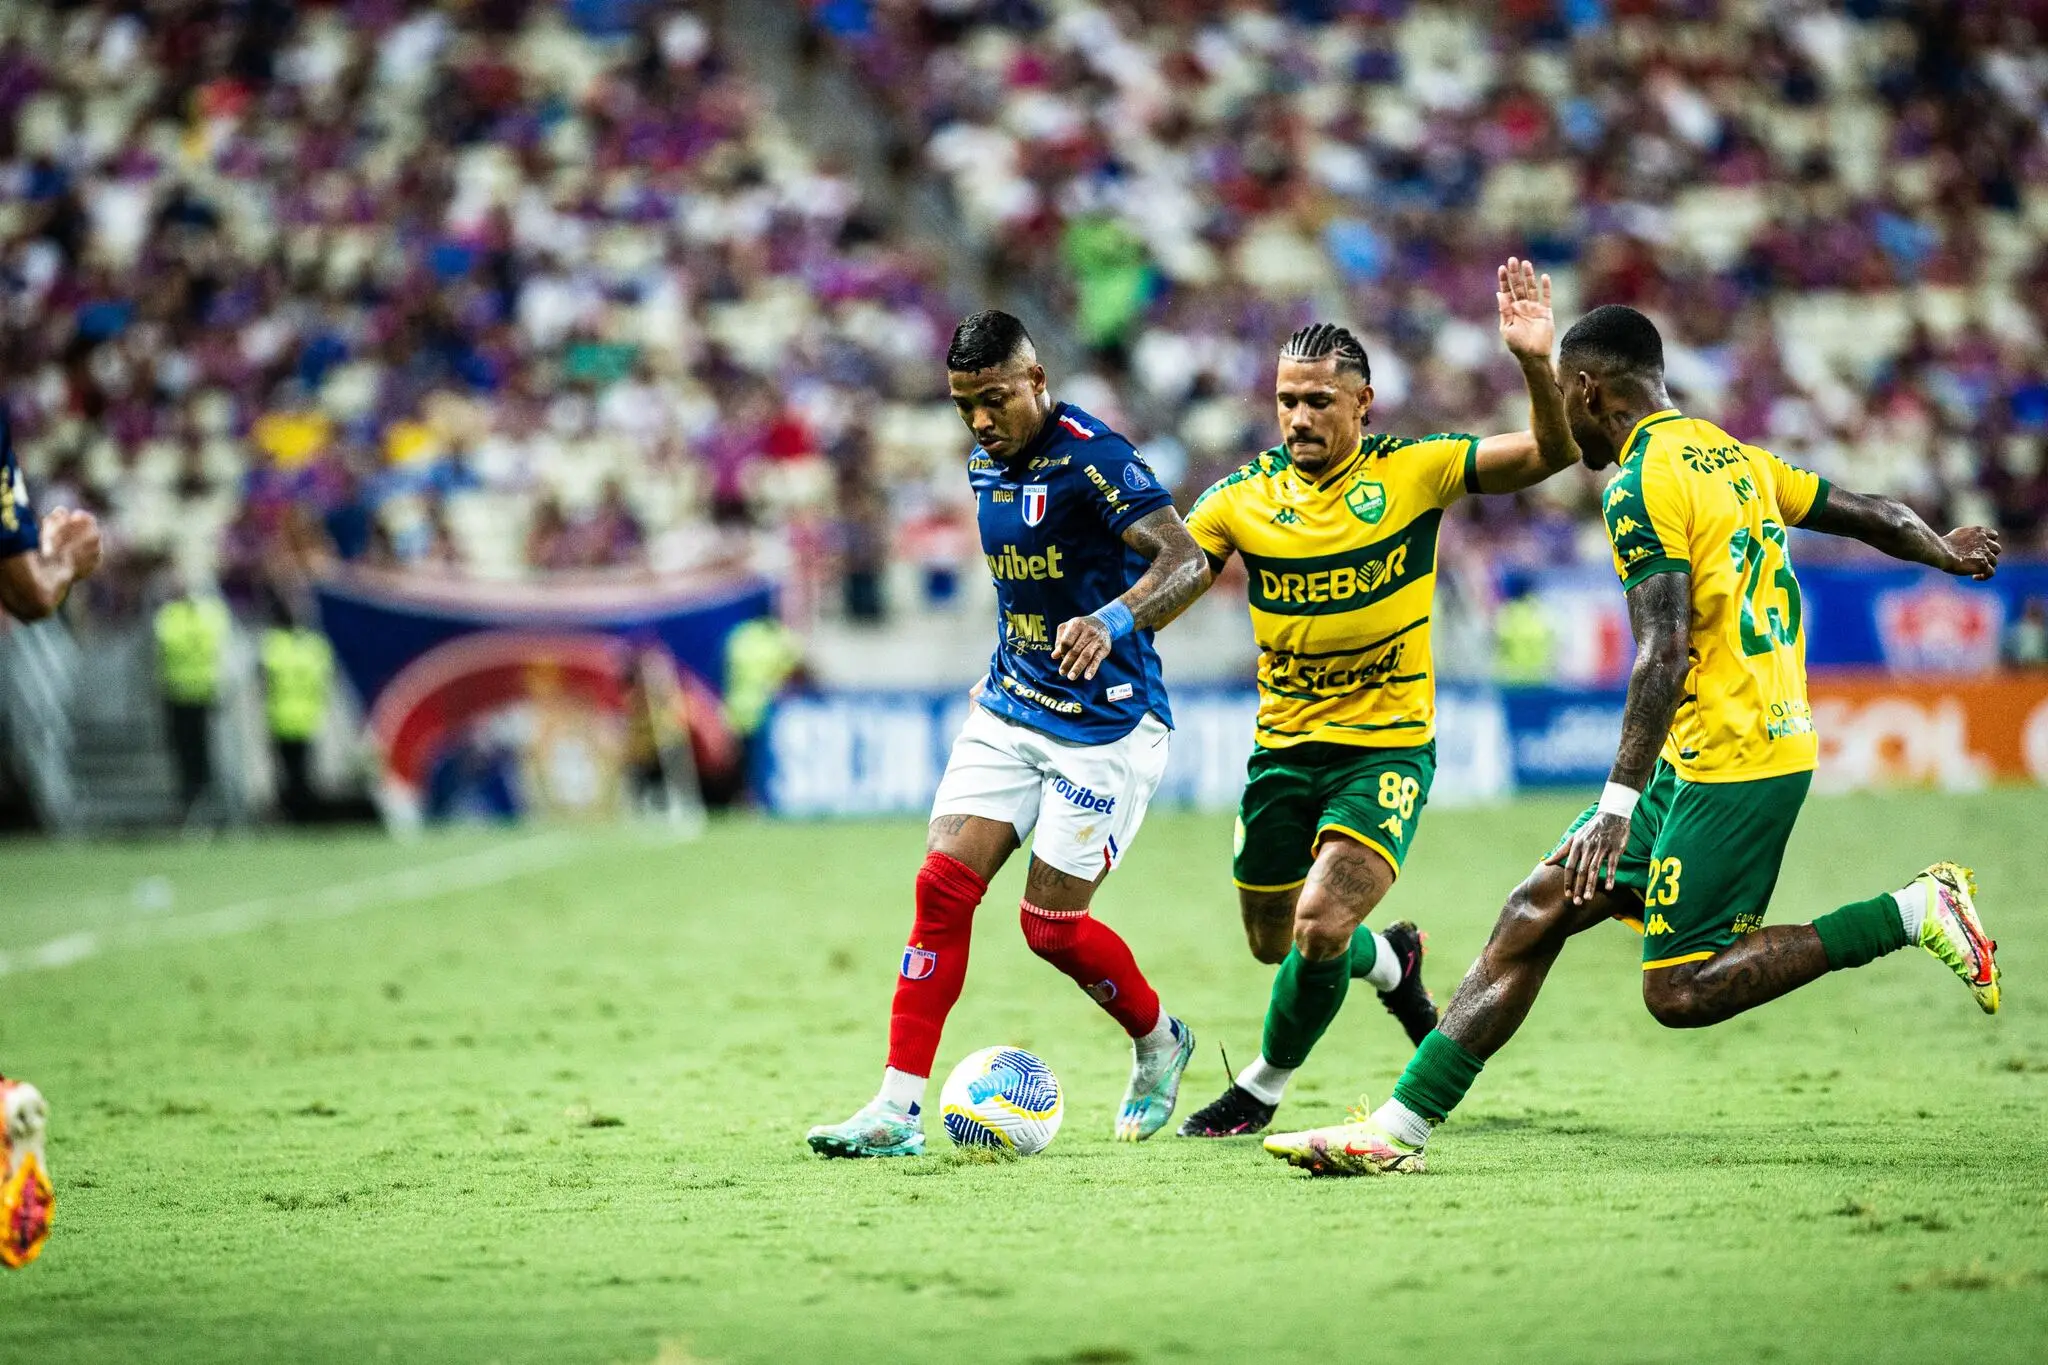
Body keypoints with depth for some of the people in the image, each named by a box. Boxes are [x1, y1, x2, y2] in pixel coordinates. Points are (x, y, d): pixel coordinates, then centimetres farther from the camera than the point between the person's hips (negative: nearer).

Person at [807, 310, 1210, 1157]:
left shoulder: (1091, 458, -18)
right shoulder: (987, 466, 8)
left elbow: (1186, 562, -28)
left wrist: (1111, 622, -44)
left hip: (1106, 725, -7)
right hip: (1010, 712, 7)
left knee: (1051, 923, -5)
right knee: (943, 885, -8)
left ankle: (1159, 1043, 25)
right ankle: (898, 1109, -8)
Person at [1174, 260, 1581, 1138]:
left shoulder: (1411, 472, -9)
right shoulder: (1244, 497, -2)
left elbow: (1552, 453, -13)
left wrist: (1536, 365, -31)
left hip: (1388, 746, -4)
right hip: (1283, 746, 4)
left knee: (1319, 926, -20)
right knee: (1274, 943, 14)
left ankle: (1264, 1087, 7)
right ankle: (1389, 961, 49)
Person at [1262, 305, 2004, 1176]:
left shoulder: (1641, 484, -13)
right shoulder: (1732, 456, 13)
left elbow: (1666, 653, -21)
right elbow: (1864, 512, 26)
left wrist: (1618, 804, -24)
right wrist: (1945, 553, 47)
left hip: (1728, 763, -10)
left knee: (1679, 991, -8)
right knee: (1539, 906, 5)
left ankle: (1913, 912, -4)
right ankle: (1400, 1125, 3)